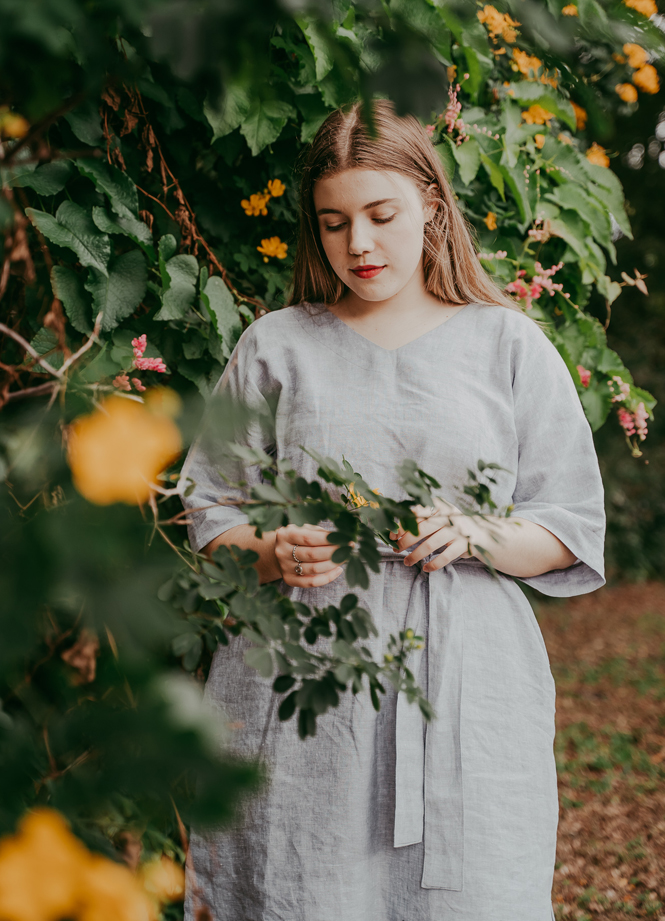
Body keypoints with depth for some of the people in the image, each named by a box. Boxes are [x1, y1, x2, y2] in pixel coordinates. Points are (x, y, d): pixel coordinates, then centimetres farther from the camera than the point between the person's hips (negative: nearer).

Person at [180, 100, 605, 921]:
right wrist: (275, 553, -11)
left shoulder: (508, 345, 8)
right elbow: (212, 518, 9)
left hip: (465, 684, 0)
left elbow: (572, 529, 7)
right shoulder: (275, 346, 10)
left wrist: (473, 534, -11)